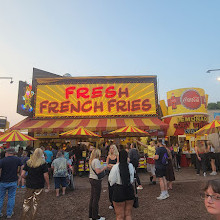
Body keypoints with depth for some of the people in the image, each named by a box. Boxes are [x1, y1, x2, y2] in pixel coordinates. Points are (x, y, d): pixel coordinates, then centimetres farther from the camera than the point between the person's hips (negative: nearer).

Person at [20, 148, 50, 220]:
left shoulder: (28, 162, -2)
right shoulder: (43, 163, -13)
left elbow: (22, 175, -2)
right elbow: (46, 176, -13)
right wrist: (48, 185, -1)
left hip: (29, 185, 3)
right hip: (39, 186, -3)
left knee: (26, 203, 19)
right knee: (35, 203, 13)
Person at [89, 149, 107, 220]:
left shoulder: (91, 160, 10)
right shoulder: (96, 161, -18)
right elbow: (98, 171, -23)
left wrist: (102, 167, 14)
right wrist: (104, 168, -10)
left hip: (91, 179, 9)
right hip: (96, 180, -9)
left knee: (92, 197, 17)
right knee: (96, 198, 1)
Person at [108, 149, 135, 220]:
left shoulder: (115, 167, -17)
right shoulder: (131, 166, -8)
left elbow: (111, 181, -9)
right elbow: (132, 179, 1)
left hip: (119, 190, -3)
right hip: (130, 190, 3)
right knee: (128, 214, 20)